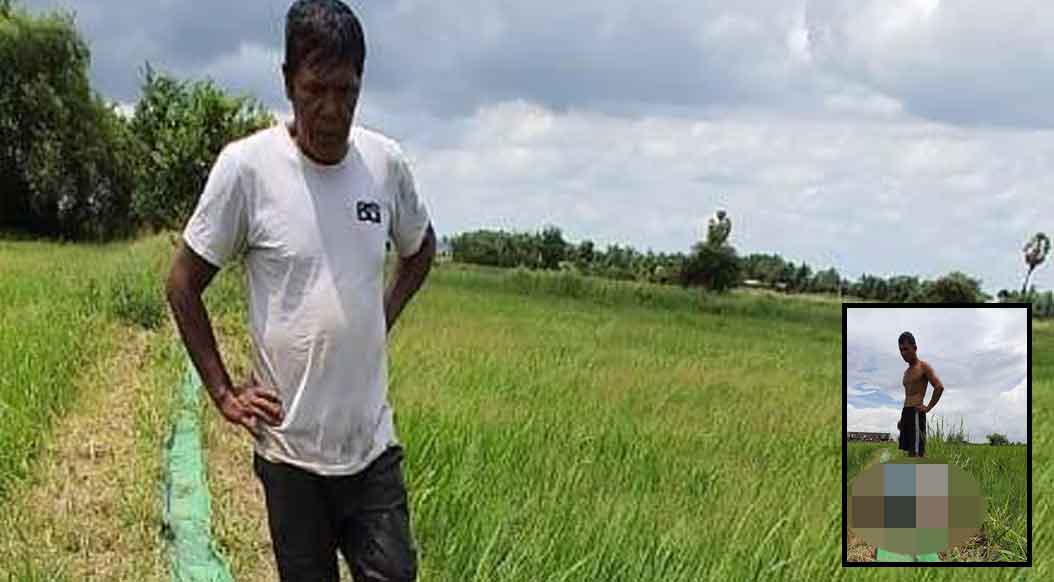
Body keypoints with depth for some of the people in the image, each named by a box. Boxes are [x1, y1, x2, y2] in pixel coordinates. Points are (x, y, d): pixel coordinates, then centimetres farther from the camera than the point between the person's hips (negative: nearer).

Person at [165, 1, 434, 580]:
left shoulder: (386, 162, -1)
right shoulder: (247, 165, -11)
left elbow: (420, 248, 21)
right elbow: (183, 282, -1)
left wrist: (383, 318, 9)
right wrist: (223, 393, -2)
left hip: (373, 443, 3)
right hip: (289, 445, -2)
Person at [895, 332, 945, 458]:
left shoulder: (923, 367, -2)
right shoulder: (907, 372, 23)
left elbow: (939, 387, -14)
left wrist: (928, 407, -15)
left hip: (916, 414, -9)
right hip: (906, 414, 9)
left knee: (918, 453, -16)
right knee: (910, 453, 4)